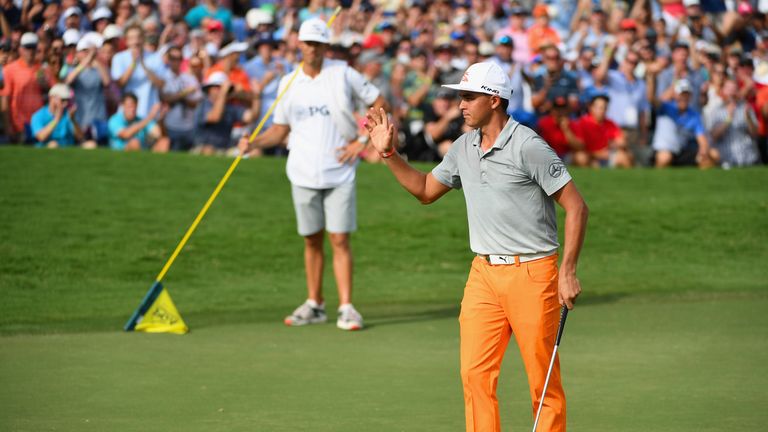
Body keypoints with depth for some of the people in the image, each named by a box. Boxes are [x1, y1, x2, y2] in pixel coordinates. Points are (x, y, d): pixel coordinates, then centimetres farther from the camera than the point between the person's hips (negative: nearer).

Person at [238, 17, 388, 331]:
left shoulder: (344, 75, -2)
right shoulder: (289, 84, 7)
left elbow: (379, 104, 3)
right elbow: (280, 129, 11)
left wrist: (362, 141, -5)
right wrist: (253, 143, -7)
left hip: (339, 173, -3)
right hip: (304, 174, 3)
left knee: (340, 240, -8)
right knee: (312, 241, 9)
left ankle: (346, 308, -7)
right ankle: (314, 305, 18)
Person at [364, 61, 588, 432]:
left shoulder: (528, 147, -13)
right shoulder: (464, 147, 10)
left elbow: (576, 207, -12)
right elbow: (426, 191, 23)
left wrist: (568, 272, -16)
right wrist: (390, 154, 11)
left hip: (531, 273, -6)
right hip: (483, 273, 6)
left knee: (543, 379, -1)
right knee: (475, 373, -1)